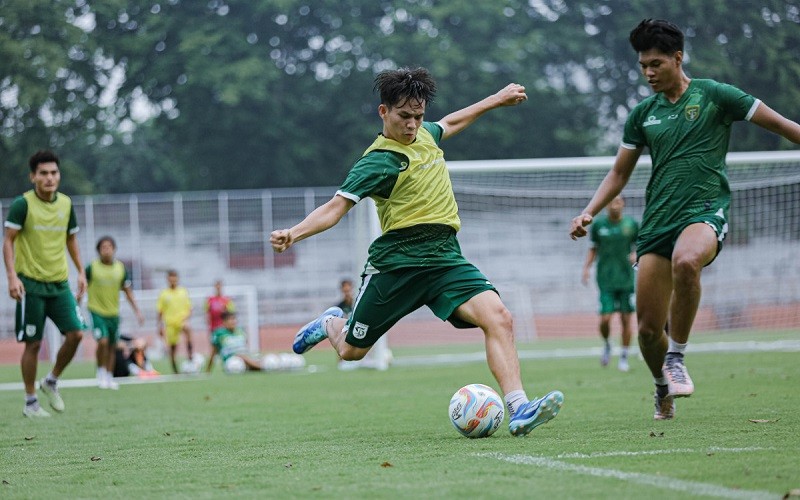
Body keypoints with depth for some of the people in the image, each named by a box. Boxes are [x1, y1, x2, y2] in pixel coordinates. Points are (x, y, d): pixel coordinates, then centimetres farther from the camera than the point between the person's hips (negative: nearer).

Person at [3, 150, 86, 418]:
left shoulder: (66, 203, 7)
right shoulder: (23, 204, -8)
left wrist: (81, 272, 12)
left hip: (60, 283, 5)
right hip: (31, 284, -5)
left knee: (75, 333, -8)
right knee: (33, 343, -2)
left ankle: (51, 381, 16)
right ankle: (30, 403, 10)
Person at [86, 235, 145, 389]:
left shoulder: (121, 268, 2)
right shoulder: (92, 267, -6)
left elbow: (128, 291, 11)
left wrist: (137, 311, 8)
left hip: (113, 313, 4)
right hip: (97, 311, -4)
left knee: (112, 347, 9)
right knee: (103, 341, -20)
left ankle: (109, 378, 21)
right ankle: (101, 372, 0)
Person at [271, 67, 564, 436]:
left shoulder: (423, 134, 11)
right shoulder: (379, 161, -11)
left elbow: (451, 123, 36)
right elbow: (336, 207, -18)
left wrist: (497, 99, 41)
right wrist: (293, 233, -35)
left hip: (445, 258, 5)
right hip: (397, 263, -5)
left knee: (498, 318, -20)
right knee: (351, 350, 10)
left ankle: (519, 409, -29)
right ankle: (331, 324, 47)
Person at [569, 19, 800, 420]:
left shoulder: (713, 95, 1)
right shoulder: (643, 114, 13)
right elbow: (619, 173, 21)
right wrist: (588, 213, 7)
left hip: (705, 210, -4)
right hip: (657, 221, 4)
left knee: (686, 260, -40)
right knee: (648, 328, -2)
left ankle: (677, 358, -21)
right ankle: (663, 389, 28)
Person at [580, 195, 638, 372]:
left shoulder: (631, 224, 0)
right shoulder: (598, 224, 1)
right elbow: (594, 249, 11)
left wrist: (636, 254, -11)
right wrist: (586, 267, 1)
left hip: (626, 278, 0)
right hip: (606, 279, 0)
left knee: (626, 319, 1)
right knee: (605, 319, -9)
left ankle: (624, 357, 16)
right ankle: (606, 345, 22)